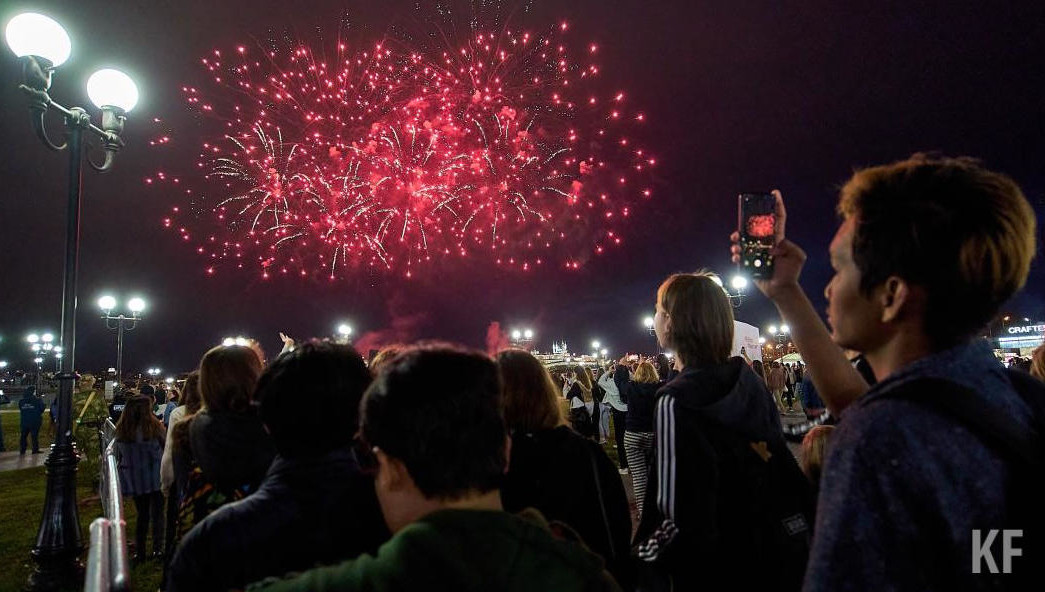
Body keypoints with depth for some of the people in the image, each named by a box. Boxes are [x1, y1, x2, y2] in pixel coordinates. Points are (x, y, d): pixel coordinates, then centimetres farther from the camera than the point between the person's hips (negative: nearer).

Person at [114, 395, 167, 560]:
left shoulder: (121, 431, -7)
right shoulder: (154, 427, -18)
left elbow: (118, 455, 5)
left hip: (134, 479, 4)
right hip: (155, 477, -3)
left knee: (142, 514, 16)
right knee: (157, 513, 10)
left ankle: (139, 551, 18)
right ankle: (158, 548, 8)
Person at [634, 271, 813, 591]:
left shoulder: (675, 401, -22)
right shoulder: (749, 380, -1)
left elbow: (680, 513, -27)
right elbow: (781, 458, 7)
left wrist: (643, 555, -12)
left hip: (723, 565, -6)